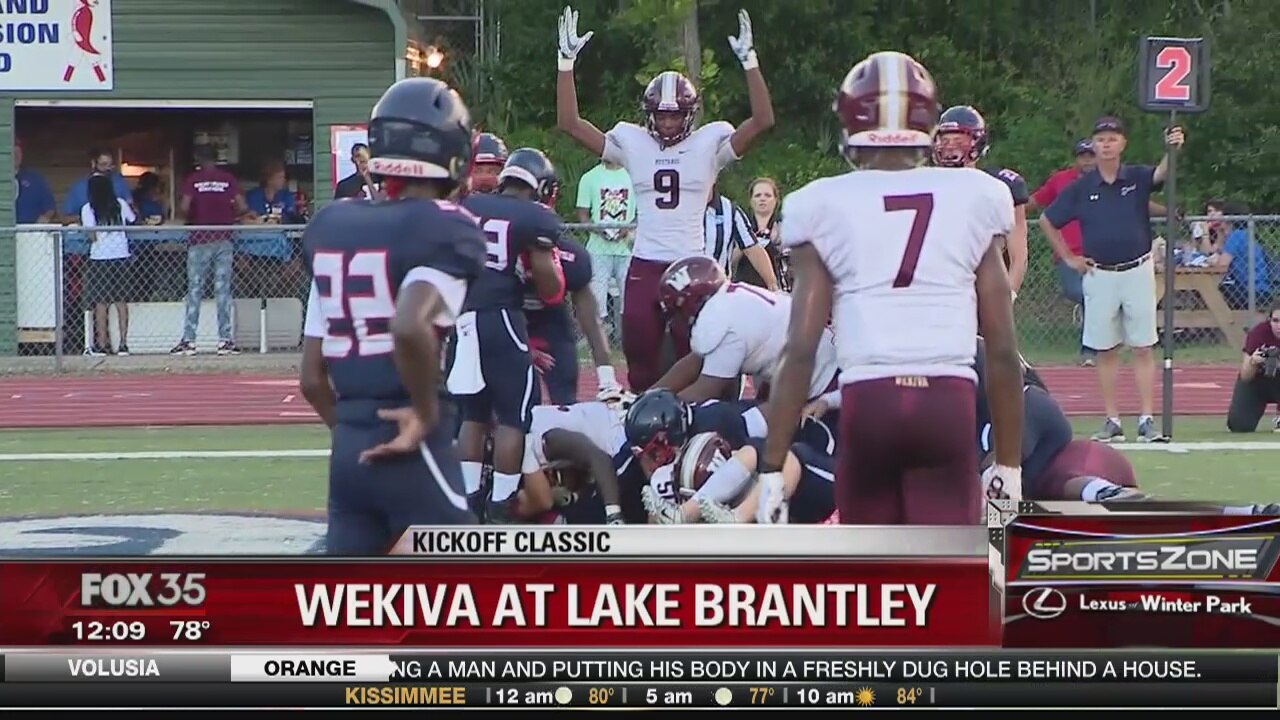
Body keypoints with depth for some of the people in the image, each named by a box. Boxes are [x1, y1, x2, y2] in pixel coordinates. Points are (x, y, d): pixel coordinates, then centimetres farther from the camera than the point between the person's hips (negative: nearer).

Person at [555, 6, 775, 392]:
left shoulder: (709, 144, 1)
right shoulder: (632, 143, 6)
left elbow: (762, 121, -10)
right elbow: (569, 123, 4)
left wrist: (750, 62, -18)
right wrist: (567, 62, -4)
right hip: (644, 268, 2)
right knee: (641, 363, 6)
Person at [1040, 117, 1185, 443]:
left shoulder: (1137, 178, -2)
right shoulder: (1081, 188, 1)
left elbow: (1161, 173, -24)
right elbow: (1047, 221, 12)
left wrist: (1172, 150, -44)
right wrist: (1068, 258, 8)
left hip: (1137, 272, -1)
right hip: (1099, 276, 1)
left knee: (1143, 349, -1)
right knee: (1105, 351, 5)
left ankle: (1146, 420, -1)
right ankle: (1112, 421, 9)